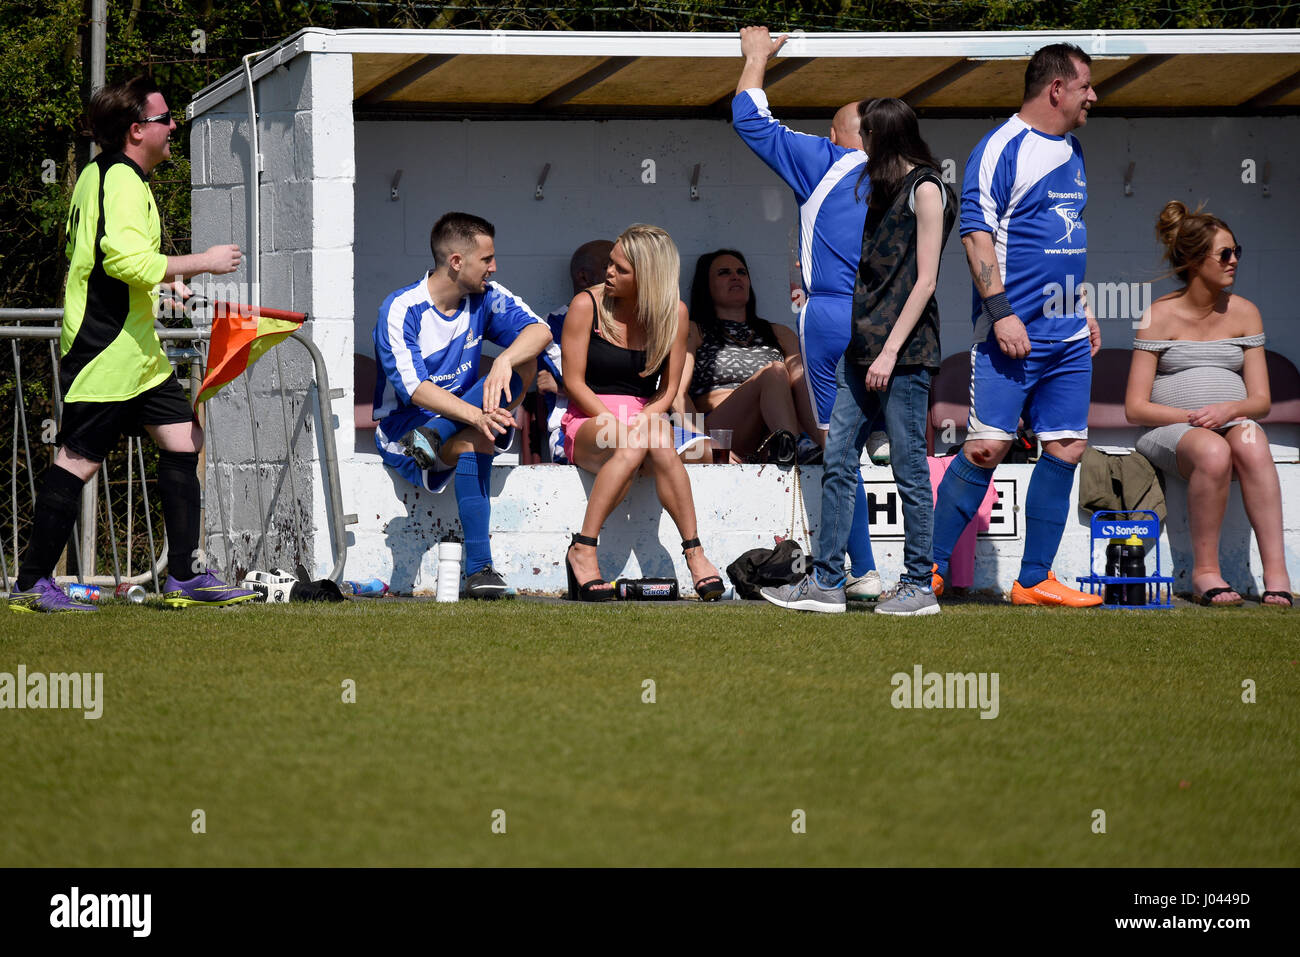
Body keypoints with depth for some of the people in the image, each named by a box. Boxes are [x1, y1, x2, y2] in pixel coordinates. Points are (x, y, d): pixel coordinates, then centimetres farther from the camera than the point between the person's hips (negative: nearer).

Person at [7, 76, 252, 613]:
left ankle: (185, 576, 7)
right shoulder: (124, 181, -16)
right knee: (79, 460, -6)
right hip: (107, 347, -11)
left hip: (135, 350, 11)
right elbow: (127, 259, -28)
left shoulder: (98, 174, 16)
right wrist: (202, 262, -19)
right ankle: (32, 584, -1)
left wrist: (159, 280, 23)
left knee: (183, 441, 7)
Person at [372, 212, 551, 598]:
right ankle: (478, 567, -37)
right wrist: (475, 415, -42)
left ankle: (435, 440, -27)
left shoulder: (485, 297, 2)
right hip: (403, 432, -5)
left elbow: (539, 331, -12)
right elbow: (414, 388, -26)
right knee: (475, 439, -36)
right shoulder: (400, 310, -15)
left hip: (461, 416, 5)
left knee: (524, 361, -17)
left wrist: (505, 361, -34)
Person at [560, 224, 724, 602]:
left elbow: (668, 387, 7)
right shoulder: (586, 305, -3)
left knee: (659, 446, -37)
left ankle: (694, 551, -38)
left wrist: (644, 420, -14)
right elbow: (573, 382, -4)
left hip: (645, 416, 2)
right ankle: (582, 551, -37)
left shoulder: (673, 313, 4)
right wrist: (615, 423, -17)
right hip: (588, 421, -2)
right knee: (630, 447, -39)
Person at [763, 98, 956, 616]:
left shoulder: (925, 190, -6)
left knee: (909, 467, -4)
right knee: (837, 462, 4)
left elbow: (924, 281, -12)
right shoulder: (886, 189, 20)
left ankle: (919, 586, 1)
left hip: (905, 350, -9)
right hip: (862, 347, 9)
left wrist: (890, 351, -16)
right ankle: (825, 582, 6)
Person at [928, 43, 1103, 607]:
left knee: (1066, 448, 3)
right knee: (988, 446, -10)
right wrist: (1001, 312, -20)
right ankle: (931, 569, -1)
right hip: (1012, 333, -8)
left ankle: (1033, 580, 8)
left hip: (1068, 336, 8)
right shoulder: (1002, 149, -9)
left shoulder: (1070, 151, 17)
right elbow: (976, 233, -14)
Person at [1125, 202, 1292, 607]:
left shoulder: (1243, 313, 13)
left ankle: (1276, 570, -44)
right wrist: (1193, 417, -16)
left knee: (1249, 440, -37)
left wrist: (1229, 410, -14)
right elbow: (1135, 407, -1)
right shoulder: (1161, 315, 2)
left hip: (1233, 424, 2)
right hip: (1172, 431, -2)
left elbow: (1260, 399, 9)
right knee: (1213, 452, -39)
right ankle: (1204, 572, -30)